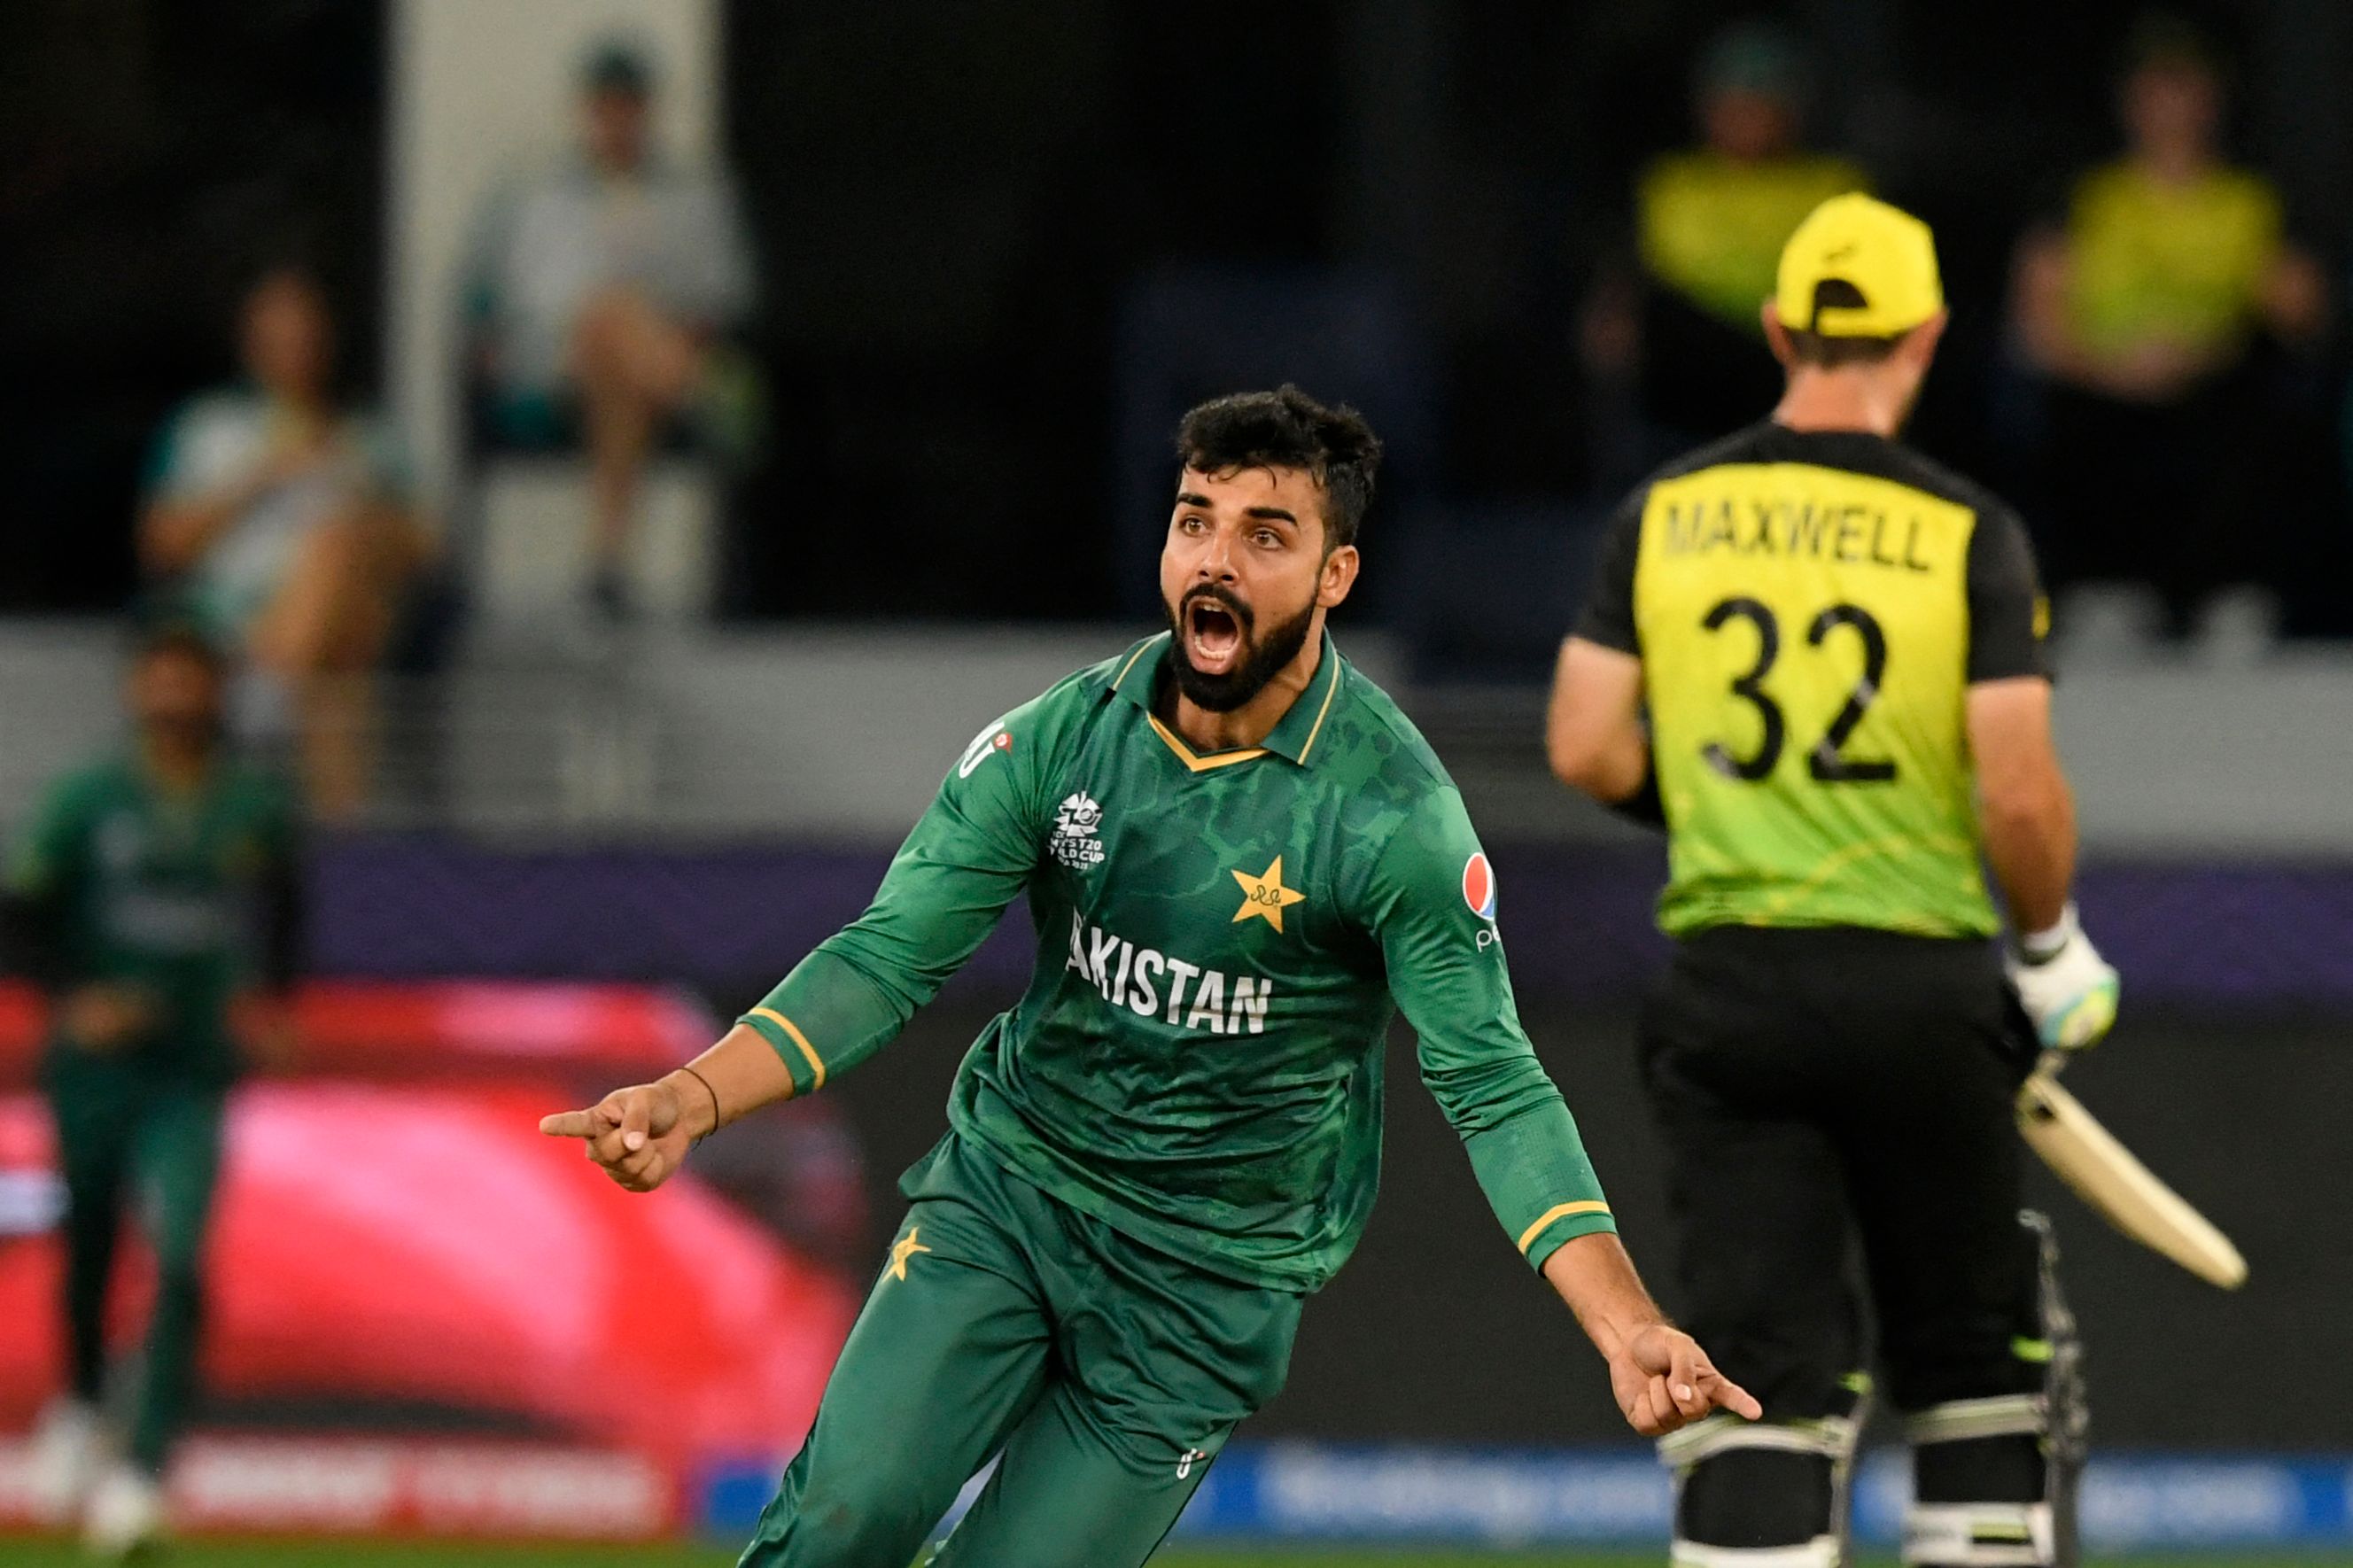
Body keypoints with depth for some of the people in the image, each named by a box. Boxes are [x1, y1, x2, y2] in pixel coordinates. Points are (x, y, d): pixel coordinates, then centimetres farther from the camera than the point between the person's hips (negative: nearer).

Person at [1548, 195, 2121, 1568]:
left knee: (1763, 1367, 0)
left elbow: (1585, 748, 0)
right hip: (1923, 985, -2)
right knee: (1973, 1355, 13)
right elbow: (2020, 791, -12)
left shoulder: (1668, 515, 3)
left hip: (1727, 980, 2)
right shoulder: (1968, 532, -6)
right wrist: (2054, 949, 5)